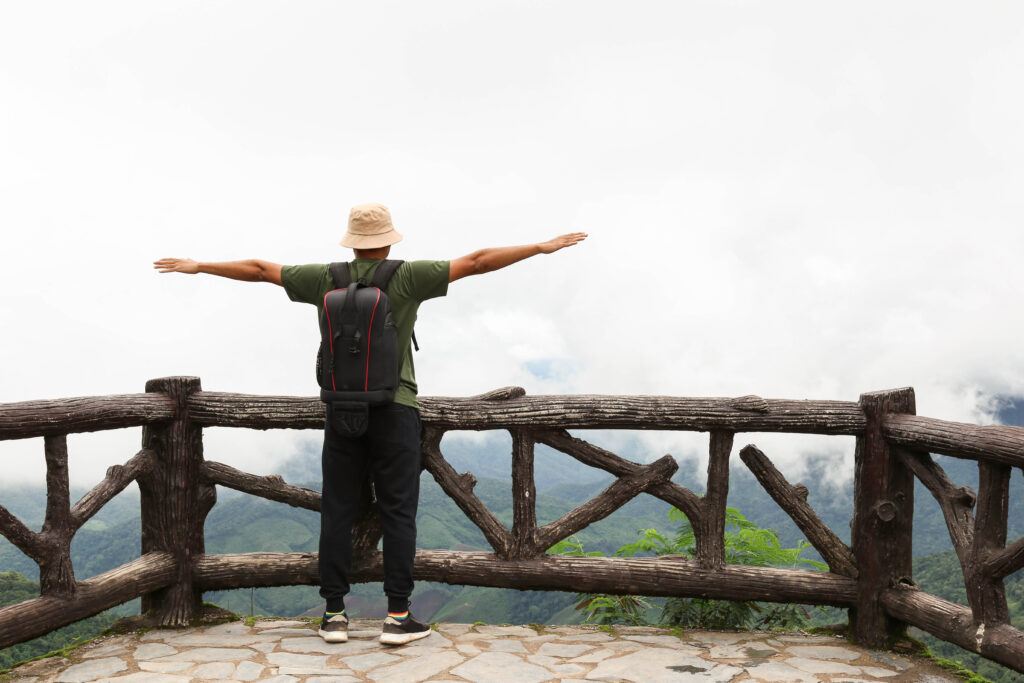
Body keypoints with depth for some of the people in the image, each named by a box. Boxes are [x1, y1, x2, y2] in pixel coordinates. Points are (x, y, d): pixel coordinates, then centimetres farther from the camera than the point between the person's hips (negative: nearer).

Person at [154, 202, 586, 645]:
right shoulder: (406, 277, -5)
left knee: (337, 512, 7)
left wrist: (196, 266, 26)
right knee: (398, 512, 1)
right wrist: (544, 247, 0)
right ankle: (397, 617, 1)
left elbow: (258, 270, 12)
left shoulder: (326, 279, 3)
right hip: (394, 409, -3)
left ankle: (334, 614, 11)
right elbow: (477, 262, -5)